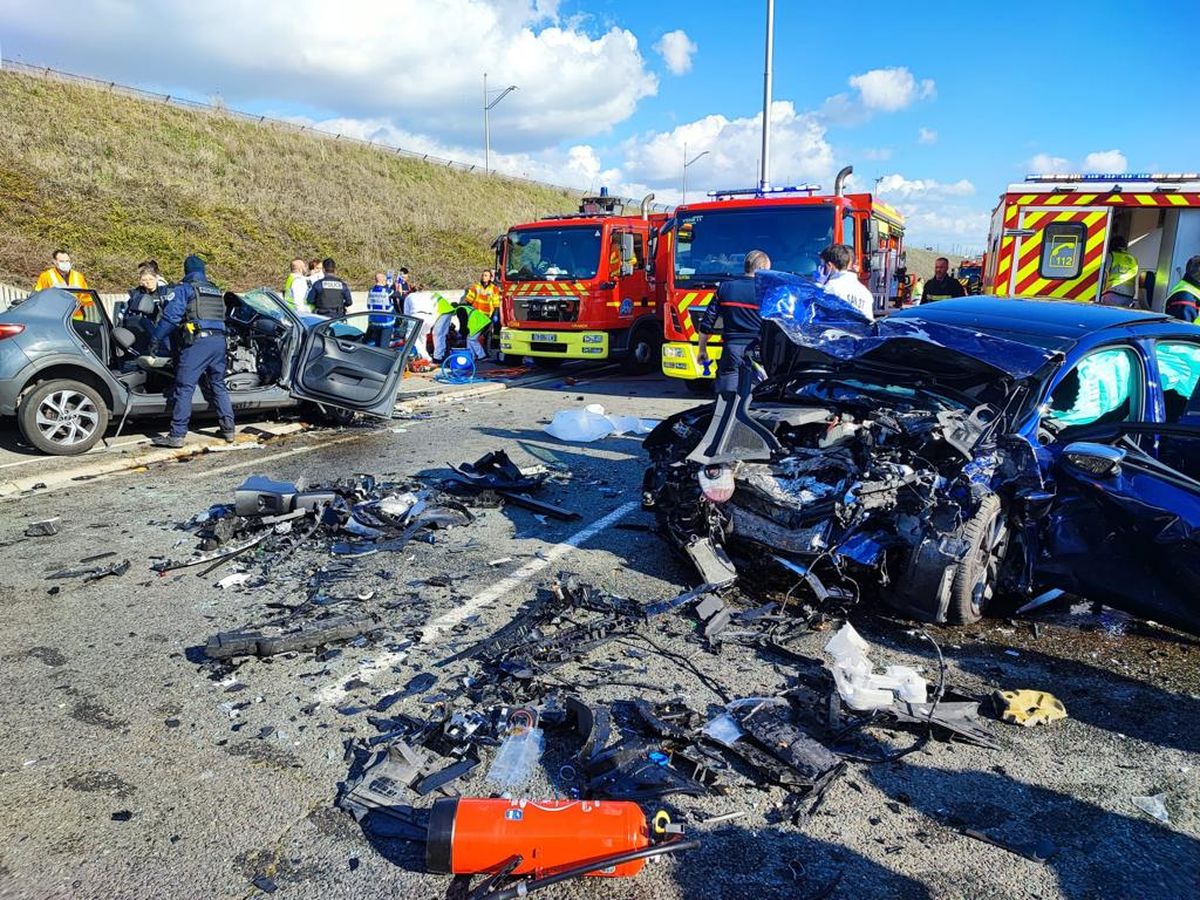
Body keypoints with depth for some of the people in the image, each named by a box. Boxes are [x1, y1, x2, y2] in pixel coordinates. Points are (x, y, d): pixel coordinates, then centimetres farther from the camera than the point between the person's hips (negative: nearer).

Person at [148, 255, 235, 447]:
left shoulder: (183, 289, 2)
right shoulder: (216, 291, 22)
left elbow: (170, 316, -6)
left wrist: (155, 340, -3)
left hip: (196, 341, -6)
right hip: (219, 340, 6)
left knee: (184, 388, -5)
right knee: (218, 385, 16)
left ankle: (177, 435, -7)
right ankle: (228, 428, 16)